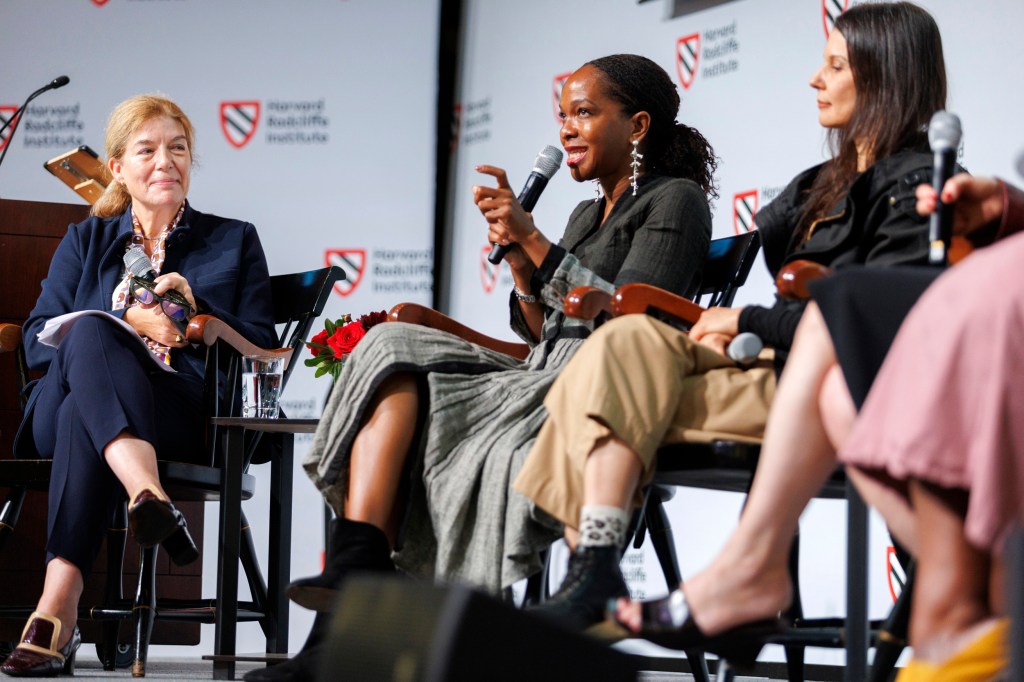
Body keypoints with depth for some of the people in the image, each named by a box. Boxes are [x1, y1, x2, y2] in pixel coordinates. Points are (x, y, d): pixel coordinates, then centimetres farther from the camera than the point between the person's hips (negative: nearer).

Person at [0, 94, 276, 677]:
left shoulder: (234, 241, 24)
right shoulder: (86, 241, 28)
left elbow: (262, 350, 14)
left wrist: (197, 313, -3)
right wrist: (130, 324, -6)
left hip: (180, 417, -1)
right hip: (59, 411, 2)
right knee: (90, 334, -38)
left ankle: (58, 607, -57)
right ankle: (149, 496, -63)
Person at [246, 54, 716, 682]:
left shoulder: (675, 202, 3)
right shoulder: (589, 213, 29)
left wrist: (533, 240, -11)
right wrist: (518, 258, 4)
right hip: (542, 383, 8)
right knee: (397, 354, -17)